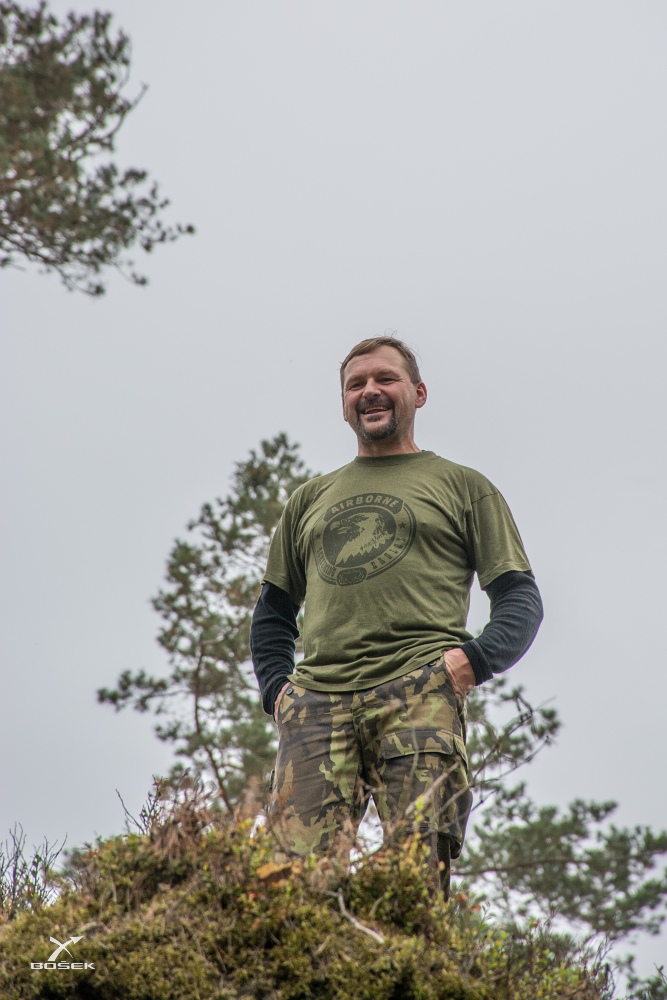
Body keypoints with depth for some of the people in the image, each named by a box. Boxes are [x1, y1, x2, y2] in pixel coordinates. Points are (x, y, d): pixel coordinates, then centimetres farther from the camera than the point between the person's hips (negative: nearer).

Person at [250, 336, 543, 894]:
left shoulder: (461, 486, 20)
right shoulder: (310, 500, 30)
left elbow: (521, 599, 13)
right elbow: (274, 610, 33)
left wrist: (476, 656, -6)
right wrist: (275, 685, 14)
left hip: (420, 694, -3)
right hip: (317, 697, 3)